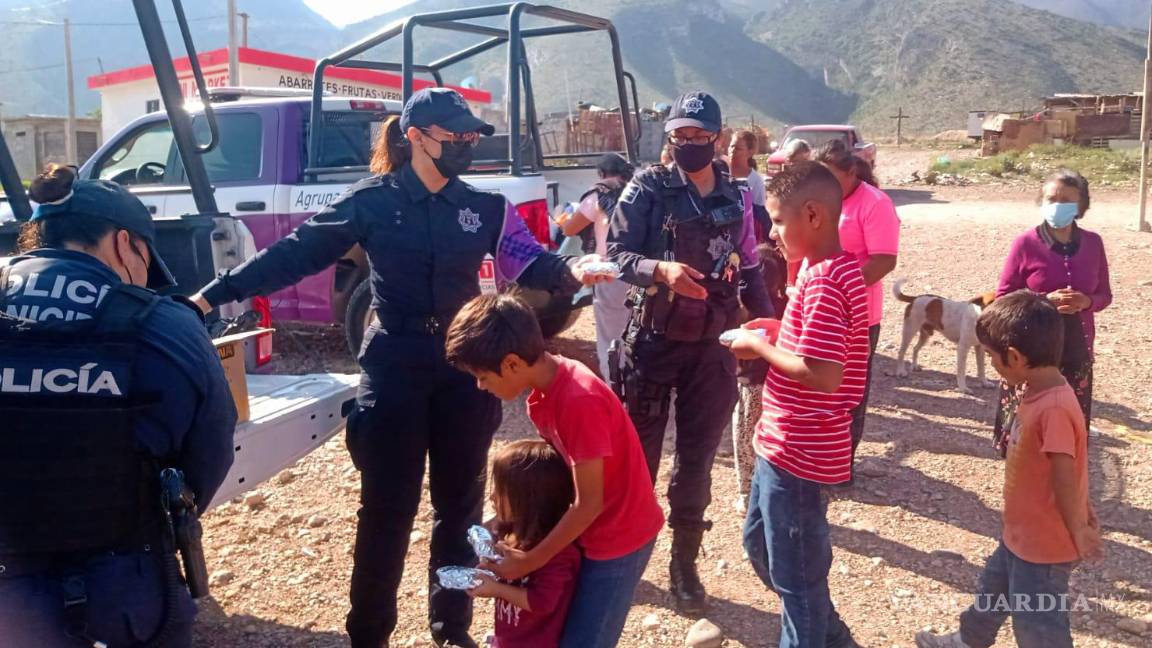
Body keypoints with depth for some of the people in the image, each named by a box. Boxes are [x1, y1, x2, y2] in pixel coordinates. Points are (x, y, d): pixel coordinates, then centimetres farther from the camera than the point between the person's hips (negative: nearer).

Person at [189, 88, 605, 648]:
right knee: (386, 509, 4)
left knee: (460, 504, 13)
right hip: (394, 371, -3)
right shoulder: (372, 201, -5)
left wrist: (571, 271, -24)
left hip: (464, 370, 3)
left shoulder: (485, 207, 4)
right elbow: (296, 253, -5)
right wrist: (217, 293, -10)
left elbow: (529, 264, -2)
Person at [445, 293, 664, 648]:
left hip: (619, 537, -8)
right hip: (586, 529, 8)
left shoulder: (580, 400, -30)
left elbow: (589, 504, -23)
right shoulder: (543, 388, -3)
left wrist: (530, 561, -14)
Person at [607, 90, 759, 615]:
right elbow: (616, 254, -11)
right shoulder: (647, 188, -5)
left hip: (713, 345, 3)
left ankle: (685, 565, 23)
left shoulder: (736, 199, 7)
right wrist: (660, 269, -30)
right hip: (654, 341, -3)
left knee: (697, 460, 9)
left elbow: (747, 271, 13)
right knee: (638, 453, 7)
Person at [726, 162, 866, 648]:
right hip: (786, 443, 11)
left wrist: (759, 347, -17)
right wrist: (776, 332, 5)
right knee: (760, 543, 26)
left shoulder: (822, 282, -24)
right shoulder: (834, 269, 7)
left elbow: (821, 375, -30)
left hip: (797, 452, -11)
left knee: (796, 575, 8)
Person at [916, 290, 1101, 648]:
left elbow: (1065, 479, -26)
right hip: (1021, 534, 10)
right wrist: (1084, 512, 16)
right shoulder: (1041, 394, -2)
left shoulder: (1053, 408, -33)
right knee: (993, 588, 30)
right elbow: (1074, 464, 8)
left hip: (1044, 546, -10)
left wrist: (1078, 533, -16)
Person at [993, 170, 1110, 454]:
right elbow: (1003, 298, -4)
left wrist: (1087, 301, -12)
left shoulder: (1093, 243, 2)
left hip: (1076, 353, 3)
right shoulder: (1026, 243, -8)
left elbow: (1105, 294, 10)